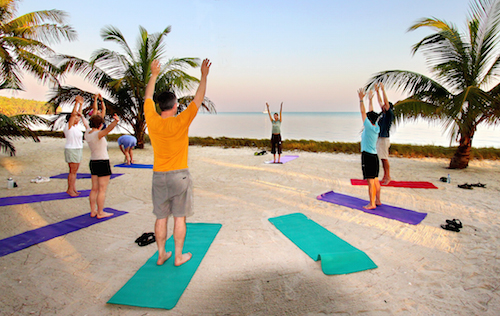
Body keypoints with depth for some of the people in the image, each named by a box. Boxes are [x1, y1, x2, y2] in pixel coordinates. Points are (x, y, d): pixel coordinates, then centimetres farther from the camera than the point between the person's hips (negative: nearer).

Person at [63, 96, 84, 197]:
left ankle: (73, 189, 14)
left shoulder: (75, 126, 12)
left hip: (78, 150, 8)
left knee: (75, 171, 9)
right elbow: (73, 113, -16)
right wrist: (77, 102, -15)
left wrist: (81, 103, 19)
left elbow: (78, 114, 19)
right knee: (72, 171, -5)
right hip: (71, 150, -8)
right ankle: (70, 189, 1)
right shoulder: (68, 126, -9)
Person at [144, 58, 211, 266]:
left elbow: (148, 97, 14)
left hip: (159, 176, 4)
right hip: (179, 175, -3)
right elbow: (198, 100, -4)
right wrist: (204, 76, 5)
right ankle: (179, 256, 16)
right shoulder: (180, 122, -13)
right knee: (180, 217, 7)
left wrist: (154, 74, 26)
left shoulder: (152, 121, -4)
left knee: (161, 217, 13)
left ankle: (161, 255, 23)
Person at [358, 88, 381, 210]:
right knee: (375, 179, 14)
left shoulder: (369, 127, -13)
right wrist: (370, 100, 27)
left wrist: (361, 99, -8)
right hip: (374, 155, 9)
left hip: (367, 156, -9)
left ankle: (372, 204, -2)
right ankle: (377, 200, 22)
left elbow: (363, 112, -12)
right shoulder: (377, 128, 7)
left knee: (371, 180, -6)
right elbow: (370, 113, 19)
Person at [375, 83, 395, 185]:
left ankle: (388, 177, -3)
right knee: (382, 159, 10)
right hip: (379, 138, 9)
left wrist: (383, 90, -17)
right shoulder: (383, 114, 13)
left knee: (385, 158, -8)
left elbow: (386, 102, -17)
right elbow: (380, 102, 22)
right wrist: (377, 91, 23)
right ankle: (385, 176, 15)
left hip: (384, 139, -9)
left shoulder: (390, 114, -8)